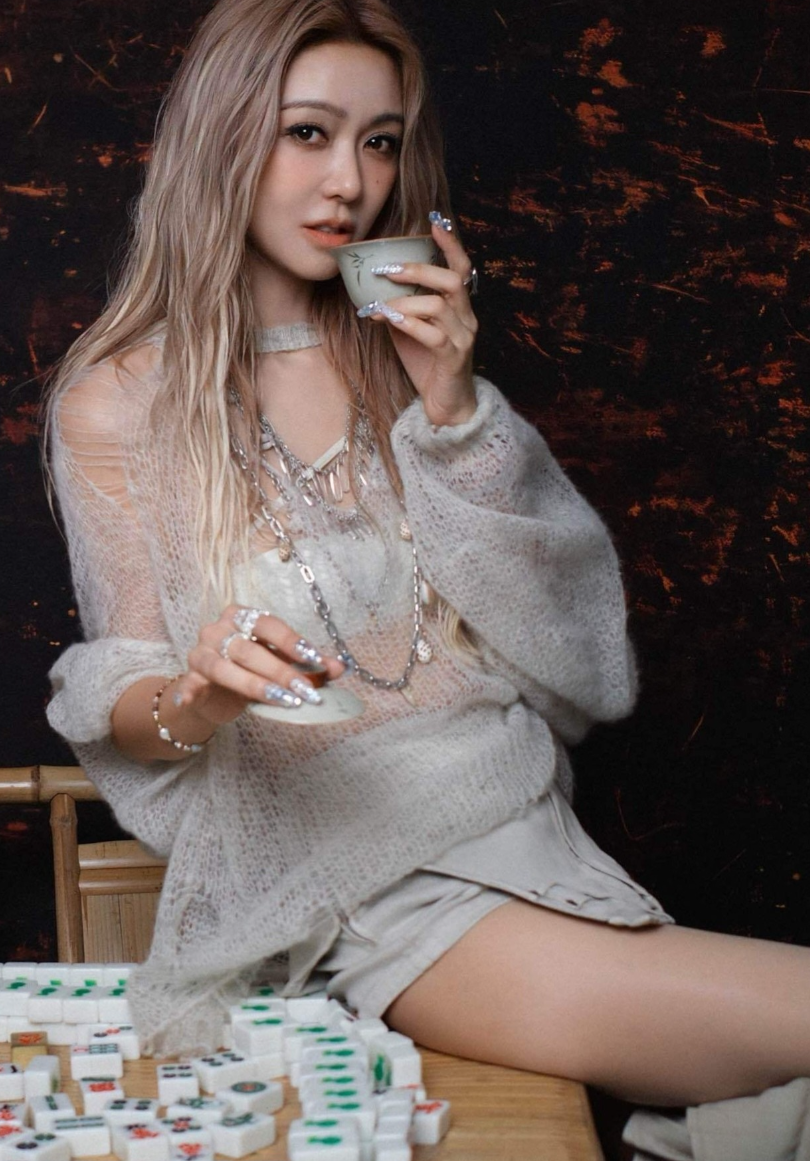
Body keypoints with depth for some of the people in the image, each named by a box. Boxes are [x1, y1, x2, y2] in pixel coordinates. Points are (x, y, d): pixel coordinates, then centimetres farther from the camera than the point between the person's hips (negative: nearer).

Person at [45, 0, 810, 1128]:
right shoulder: (118, 401, 1)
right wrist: (197, 694, -22)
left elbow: (557, 628, 6)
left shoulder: (407, 349, 13)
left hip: (508, 809, 5)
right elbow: (127, 714, 2)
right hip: (329, 848, -5)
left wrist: (455, 408, -7)